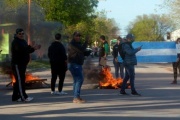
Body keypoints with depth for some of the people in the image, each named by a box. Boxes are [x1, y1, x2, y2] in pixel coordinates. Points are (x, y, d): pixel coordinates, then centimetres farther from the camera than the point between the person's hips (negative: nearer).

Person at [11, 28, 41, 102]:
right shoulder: (15, 42, -13)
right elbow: (21, 49, -28)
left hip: (22, 64, 10)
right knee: (20, 80, -10)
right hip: (17, 64, -10)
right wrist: (31, 47, -36)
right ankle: (23, 97, -11)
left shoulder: (23, 41, 17)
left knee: (18, 81, 11)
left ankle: (15, 97, 15)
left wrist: (34, 48, 0)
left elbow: (27, 51, 18)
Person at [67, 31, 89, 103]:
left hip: (77, 64, 11)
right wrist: (86, 42, -16)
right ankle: (76, 97, -20)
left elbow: (81, 52, 26)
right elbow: (81, 50, -24)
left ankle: (76, 97, 20)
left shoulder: (78, 44, 19)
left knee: (77, 80, 14)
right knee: (80, 79, -17)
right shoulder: (72, 44, -14)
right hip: (74, 64, -11)